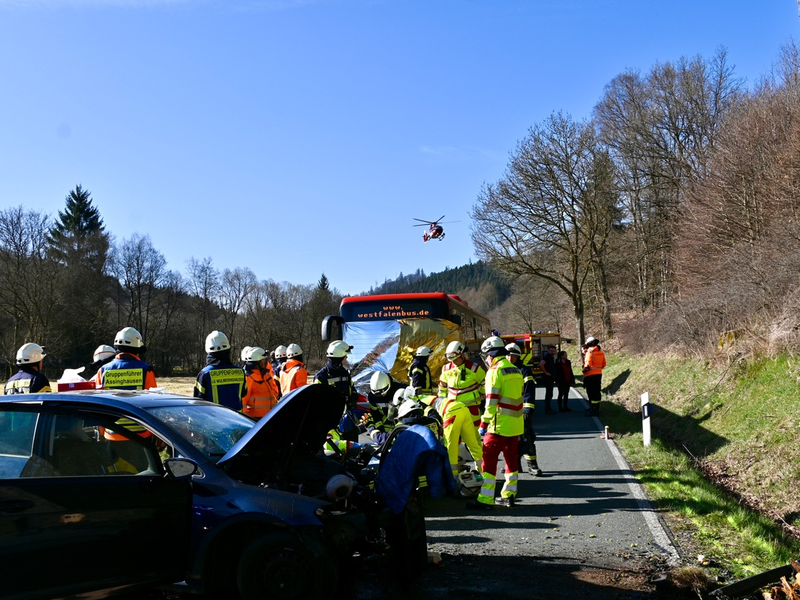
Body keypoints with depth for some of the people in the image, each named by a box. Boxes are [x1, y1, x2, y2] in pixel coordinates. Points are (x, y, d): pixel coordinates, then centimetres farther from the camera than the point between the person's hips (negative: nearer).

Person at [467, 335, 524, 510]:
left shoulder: (495, 371, -13)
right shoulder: (516, 371, 12)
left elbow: (491, 402, -17)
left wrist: (483, 424, -12)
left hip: (499, 424, -8)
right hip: (516, 424, 8)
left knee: (489, 460, -3)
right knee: (512, 459, 15)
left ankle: (485, 500, -3)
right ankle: (509, 495, 21)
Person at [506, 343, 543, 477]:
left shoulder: (525, 370, -4)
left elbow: (529, 391, -10)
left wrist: (528, 409, -16)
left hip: (522, 411, -5)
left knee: (526, 438, -7)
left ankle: (532, 465, -1)